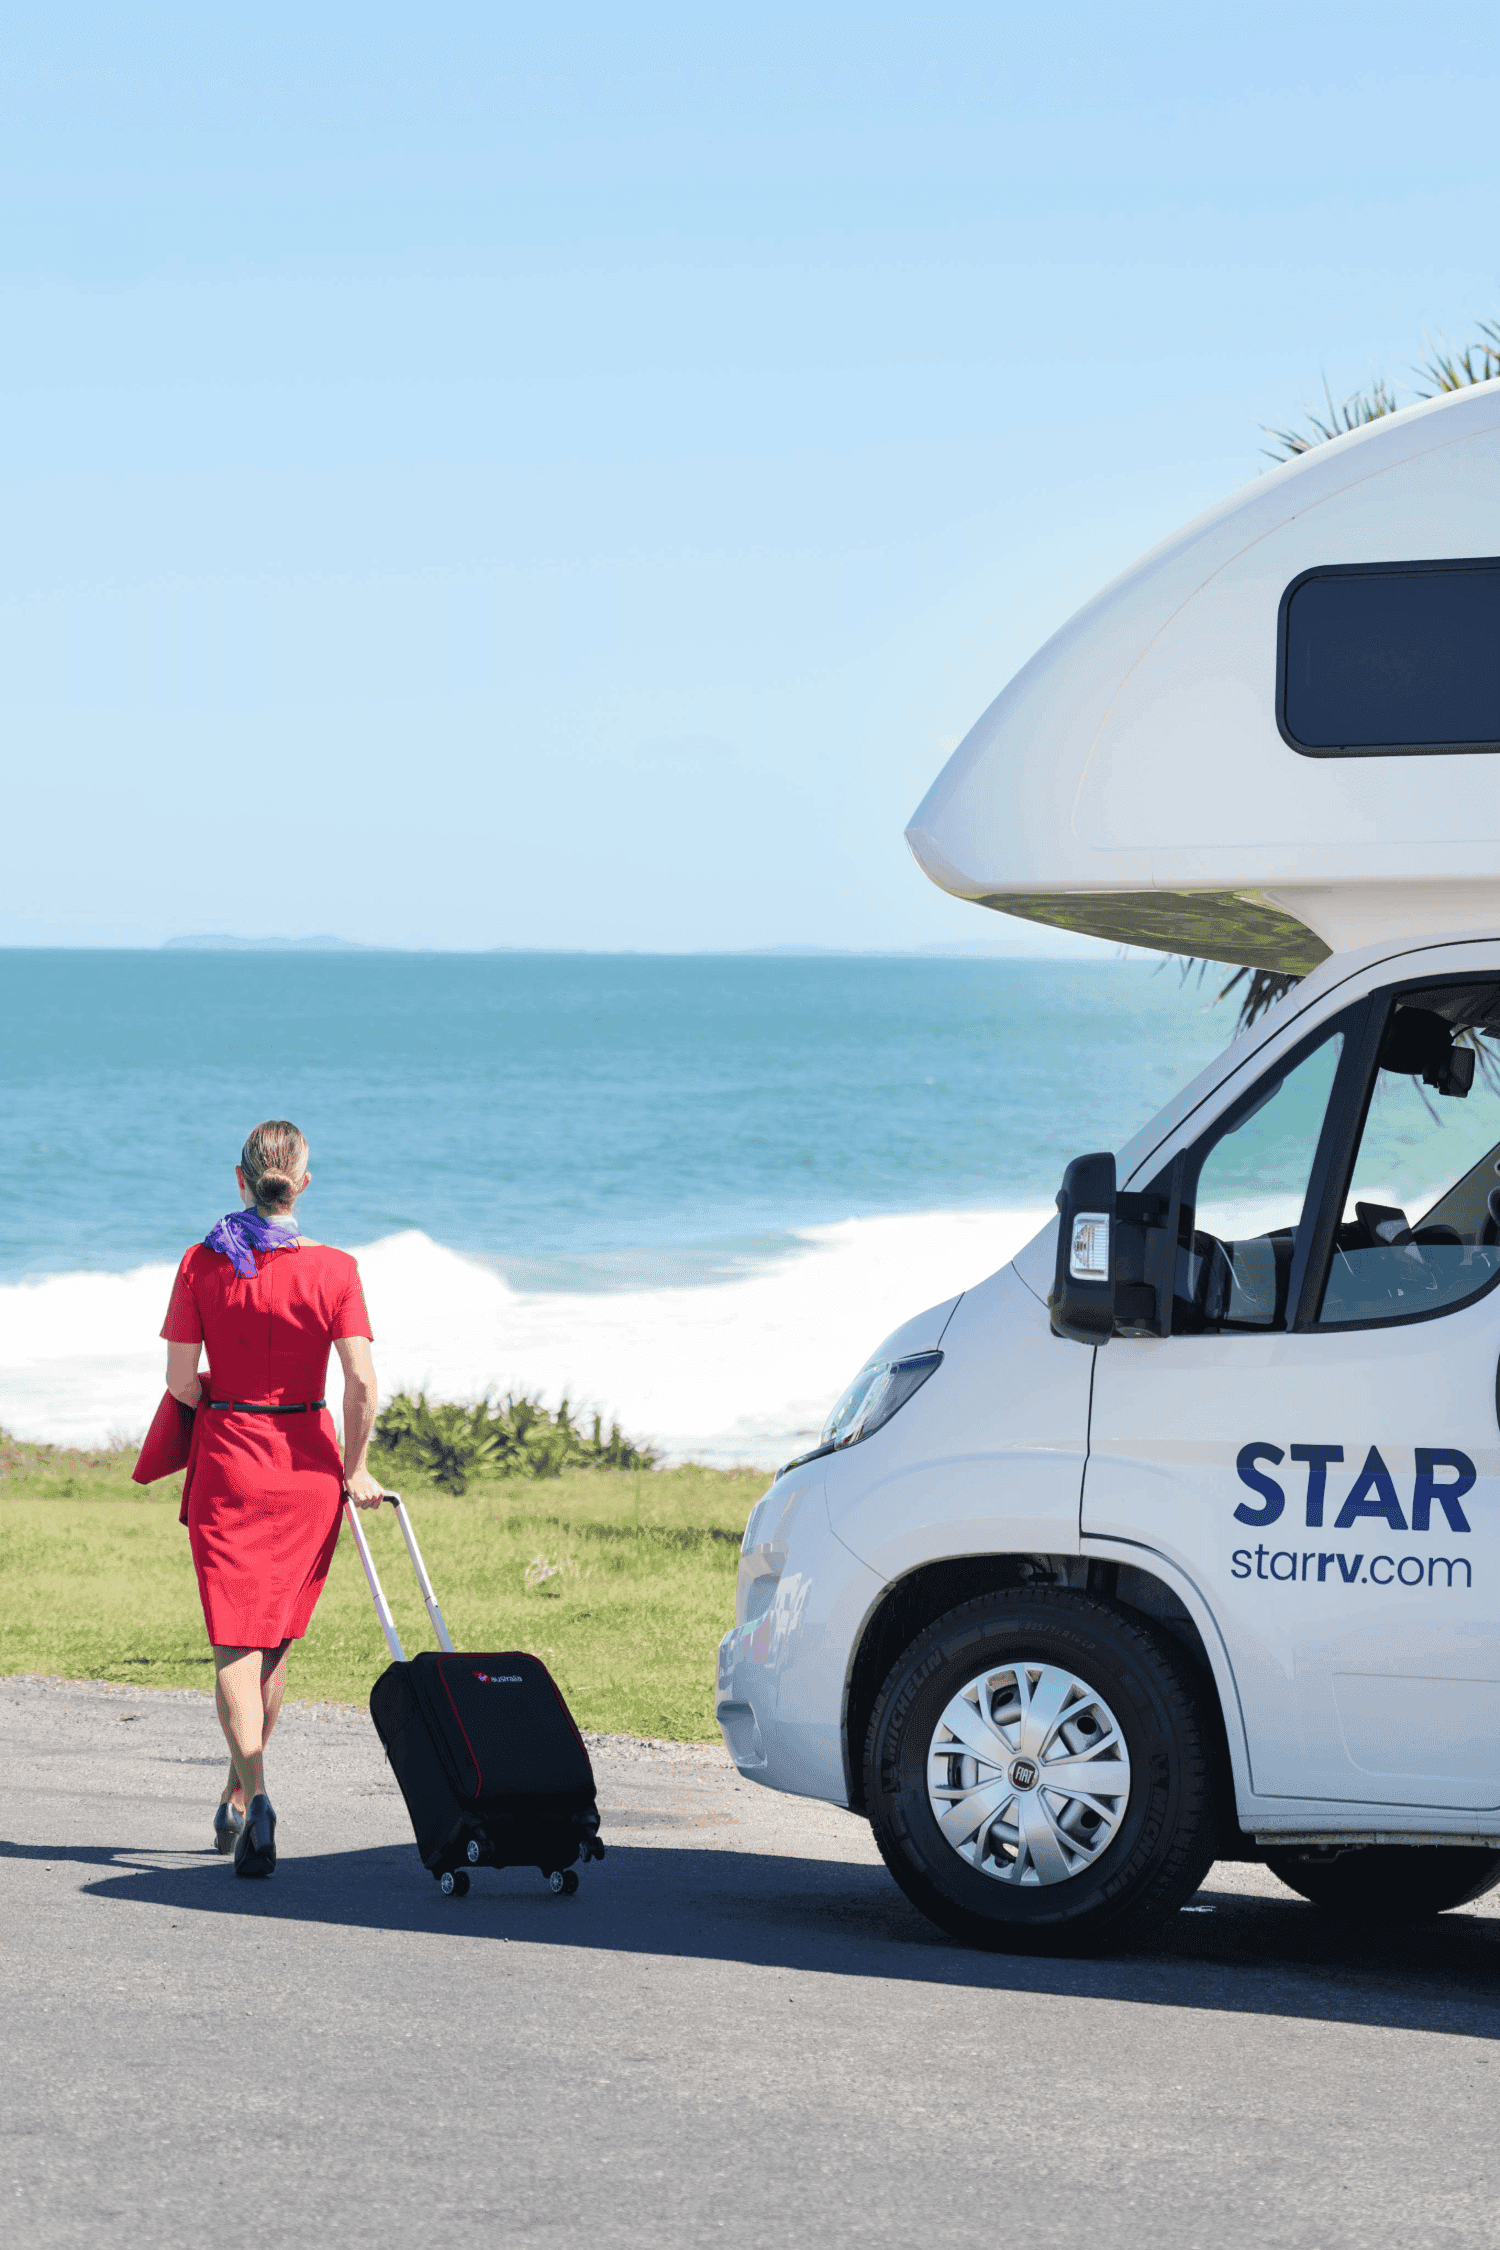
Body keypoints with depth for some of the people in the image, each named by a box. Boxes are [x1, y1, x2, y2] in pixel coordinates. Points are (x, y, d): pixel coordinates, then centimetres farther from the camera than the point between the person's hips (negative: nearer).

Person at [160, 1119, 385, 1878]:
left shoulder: (203, 1264, -5)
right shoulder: (333, 1269, -7)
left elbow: (180, 1382, -7)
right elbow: (362, 1382, -12)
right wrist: (354, 1469, 1)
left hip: (227, 1465, -1)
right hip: (308, 1465, 1)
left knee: (234, 1645, 0)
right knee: (276, 1640, 16)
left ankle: (255, 1795, -21)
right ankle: (237, 1797, 27)